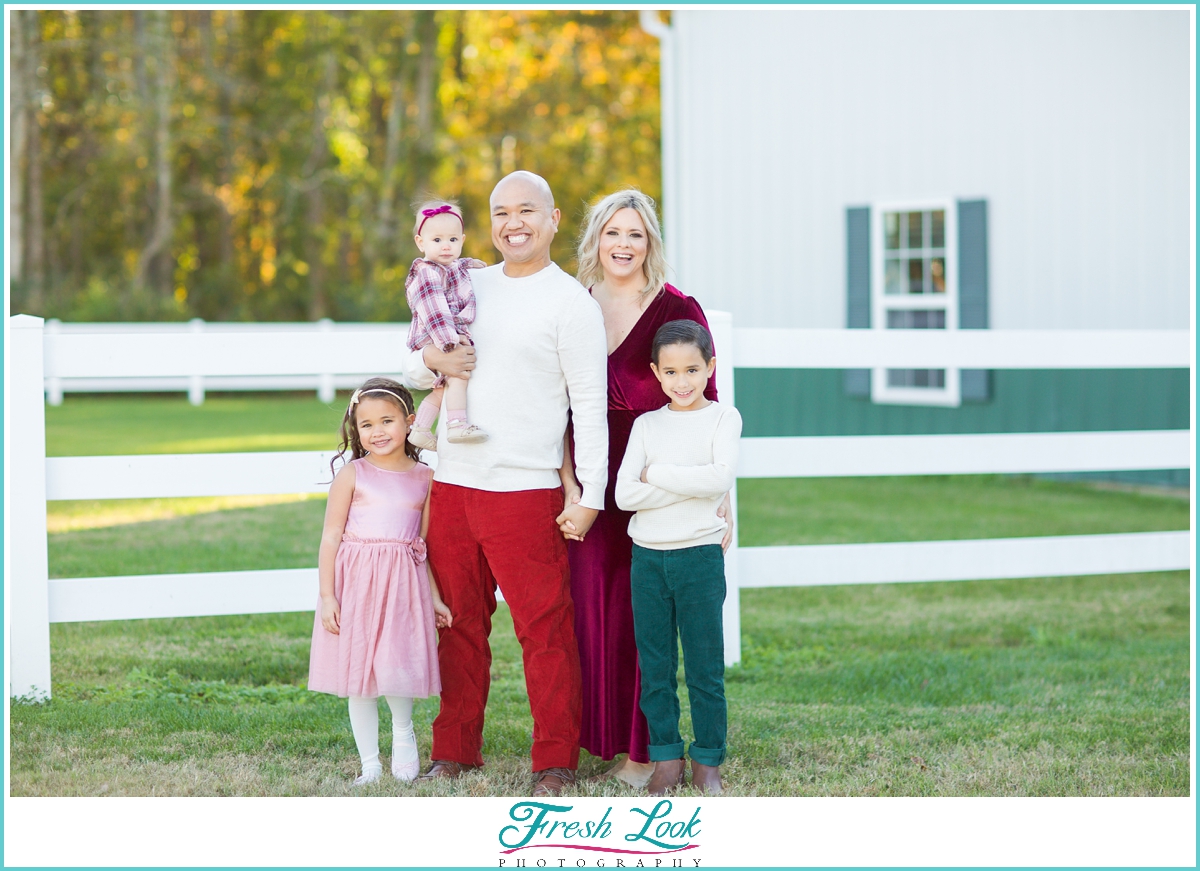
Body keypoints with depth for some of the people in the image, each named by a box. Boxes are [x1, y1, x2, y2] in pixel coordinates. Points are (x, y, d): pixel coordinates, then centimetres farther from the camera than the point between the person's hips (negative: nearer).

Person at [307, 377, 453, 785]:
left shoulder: (424, 478, 5)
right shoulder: (352, 475, -2)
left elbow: (425, 545, 11)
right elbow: (331, 537, -2)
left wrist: (435, 598, 9)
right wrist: (327, 595, -7)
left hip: (404, 586, 1)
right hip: (356, 584, -1)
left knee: (395, 671, -10)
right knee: (357, 677, 4)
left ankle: (403, 734, 20)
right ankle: (370, 764, 16)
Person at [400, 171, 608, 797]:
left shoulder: (571, 303, -2)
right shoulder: (469, 286, 14)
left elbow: (589, 405, -4)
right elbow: (410, 367, 21)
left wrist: (592, 495, -9)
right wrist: (432, 361, -3)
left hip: (525, 490, -5)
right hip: (452, 483, 5)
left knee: (544, 628, -3)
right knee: (459, 623, 11)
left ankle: (555, 762, 4)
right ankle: (454, 750, 21)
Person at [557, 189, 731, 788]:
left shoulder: (678, 311, -4)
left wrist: (718, 498, -5)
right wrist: (570, 485, -4)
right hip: (592, 488, 3)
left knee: (644, 614, -1)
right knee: (592, 610, 3)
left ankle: (645, 749, 8)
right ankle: (603, 741, 14)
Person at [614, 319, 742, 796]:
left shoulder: (723, 418, 2)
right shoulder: (646, 424, 8)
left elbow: (721, 477, -16)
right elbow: (625, 493, -4)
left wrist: (658, 474, -9)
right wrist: (689, 485, -12)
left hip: (699, 555, -3)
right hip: (647, 556, 3)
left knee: (705, 666, 2)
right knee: (655, 665, 6)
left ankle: (708, 760, 12)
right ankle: (666, 756, 15)